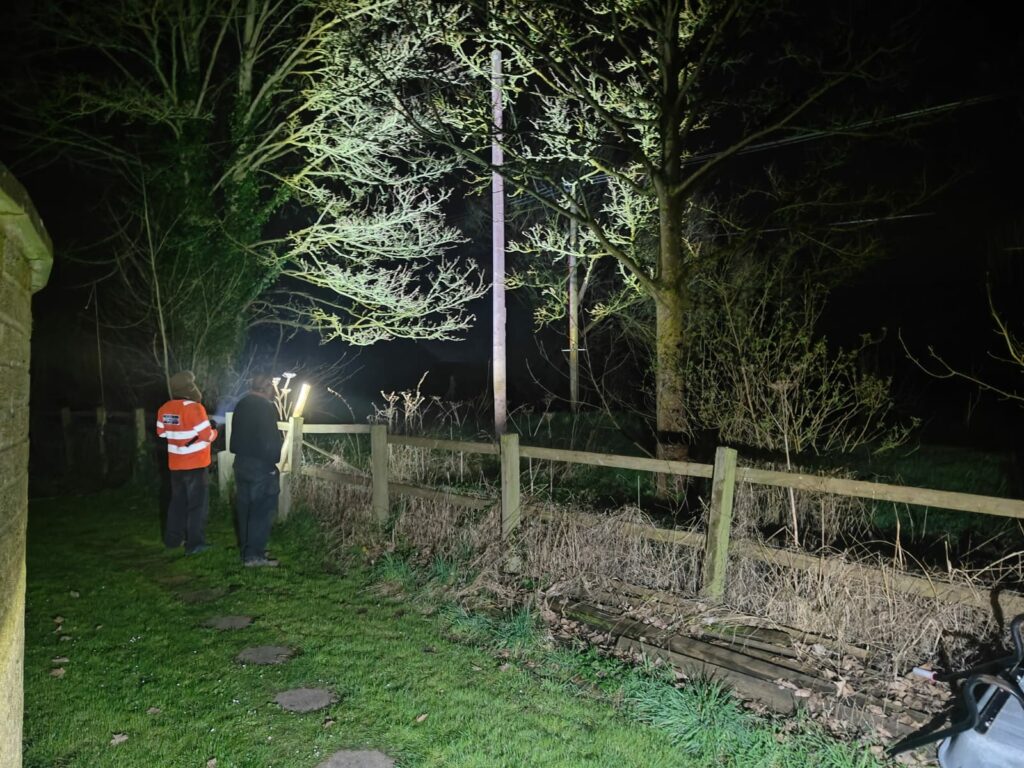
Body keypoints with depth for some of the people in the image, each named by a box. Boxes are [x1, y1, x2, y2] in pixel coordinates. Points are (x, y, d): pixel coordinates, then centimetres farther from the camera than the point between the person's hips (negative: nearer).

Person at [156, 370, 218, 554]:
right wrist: (214, 432, 3)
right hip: (196, 464, -6)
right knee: (198, 503, 2)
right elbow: (207, 435, -18)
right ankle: (194, 544, 4)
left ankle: (173, 539, 26)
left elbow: (161, 432, 12)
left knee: (178, 501, 19)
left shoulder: (164, 409, 1)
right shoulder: (194, 408, -20)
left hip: (176, 464, 7)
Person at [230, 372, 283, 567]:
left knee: (245, 507, 15)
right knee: (263, 509, -3)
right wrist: (273, 462, -10)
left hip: (241, 463, 8)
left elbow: (235, 435, 14)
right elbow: (271, 439, -19)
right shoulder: (266, 407, -15)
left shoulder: (241, 405, 11)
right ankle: (254, 555, -2)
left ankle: (246, 549, 24)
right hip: (260, 465, -8)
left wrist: (240, 453, 16)